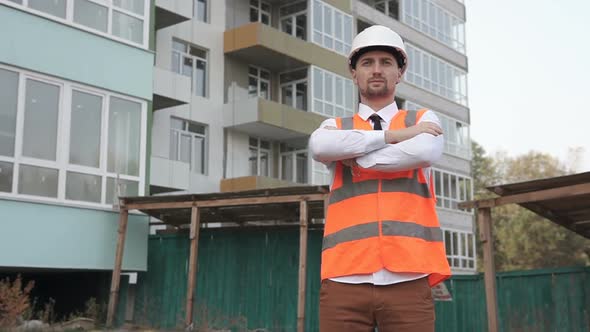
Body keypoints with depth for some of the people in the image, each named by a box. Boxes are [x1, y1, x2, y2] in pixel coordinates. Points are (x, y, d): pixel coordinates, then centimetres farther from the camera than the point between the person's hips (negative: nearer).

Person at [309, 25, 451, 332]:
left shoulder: (424, 120, 16)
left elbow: (425, 152, -9)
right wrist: (394, 135, -4)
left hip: (407, 280, 0)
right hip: (345, 280, 1)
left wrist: (357, 159, -1)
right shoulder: (336, 127, 17)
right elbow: (320, 146, -9)